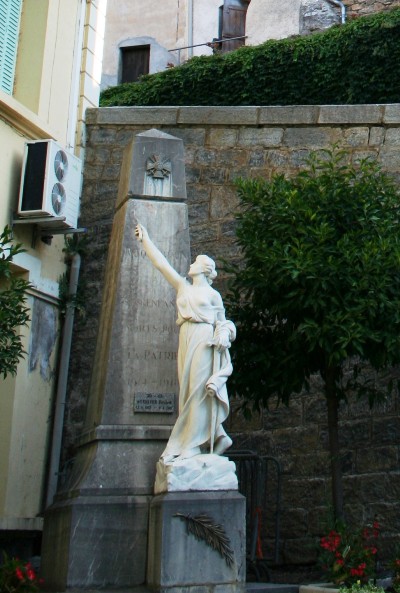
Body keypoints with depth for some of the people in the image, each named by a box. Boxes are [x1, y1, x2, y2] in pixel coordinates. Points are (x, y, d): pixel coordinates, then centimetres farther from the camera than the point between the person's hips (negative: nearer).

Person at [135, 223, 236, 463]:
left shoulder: (213, 294, 9)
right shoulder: (183, 287, 19)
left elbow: (222, 322, 10)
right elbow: (161, 263, 18)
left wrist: (222, 336, -8)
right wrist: (145, 238, 18)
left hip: (205, 341, -5)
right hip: (186, 340, 5)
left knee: (199, 390, -9)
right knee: (189, 390, 1)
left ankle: (192, 444, -10)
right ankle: (216, 438, 9)